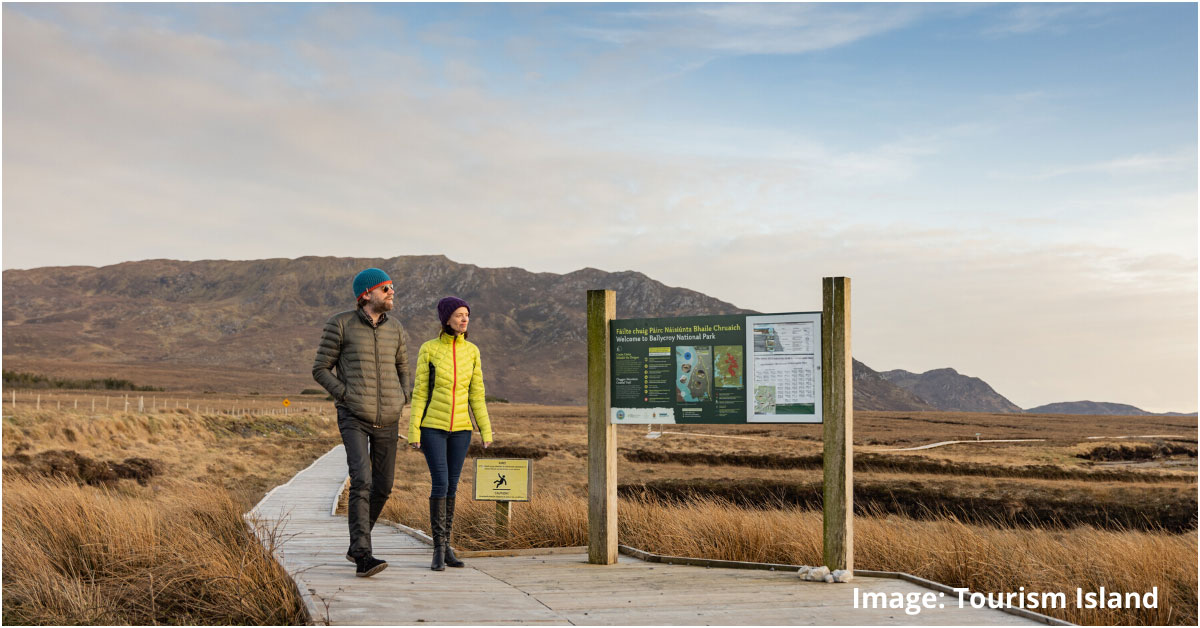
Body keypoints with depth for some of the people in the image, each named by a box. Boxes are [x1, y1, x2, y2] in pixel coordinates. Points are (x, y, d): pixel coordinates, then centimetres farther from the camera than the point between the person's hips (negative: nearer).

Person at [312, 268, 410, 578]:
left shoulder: (395, 328, 8)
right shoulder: (340, 324, -5)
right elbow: (321, 370, -1)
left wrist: (401, 403, 7)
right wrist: (348, 398, -11)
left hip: (387, 422, 5)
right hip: (354, 419, -5)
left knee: (382, 487, 8)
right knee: (361, 481, -21)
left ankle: (357, 545, 30)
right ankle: (363, 558, -22)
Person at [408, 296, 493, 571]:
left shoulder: (472, 351, 4)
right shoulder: (428, 349, -6)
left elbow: (476, 394, 6)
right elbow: (419, 392, -4)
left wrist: (486, 430, 1)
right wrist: (413, 431, -9)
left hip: (460, 428, 4)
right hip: (433, 427, -3)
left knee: (451, 486, 7)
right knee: (440, 484, -12)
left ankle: (445, 544, 19)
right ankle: (439, 549, -3)